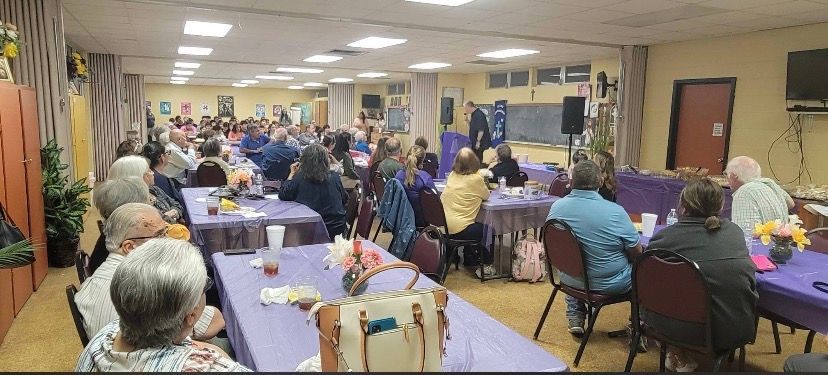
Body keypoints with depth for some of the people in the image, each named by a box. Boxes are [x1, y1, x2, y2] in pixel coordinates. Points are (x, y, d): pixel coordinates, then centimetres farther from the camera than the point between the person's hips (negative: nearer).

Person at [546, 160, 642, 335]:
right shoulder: (615, 212, -23)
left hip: (570, 280, 4)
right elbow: (636, 252, -11)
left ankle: (575, 318, 30)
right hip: (609, 285, -4)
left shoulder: (556, 207, -11)